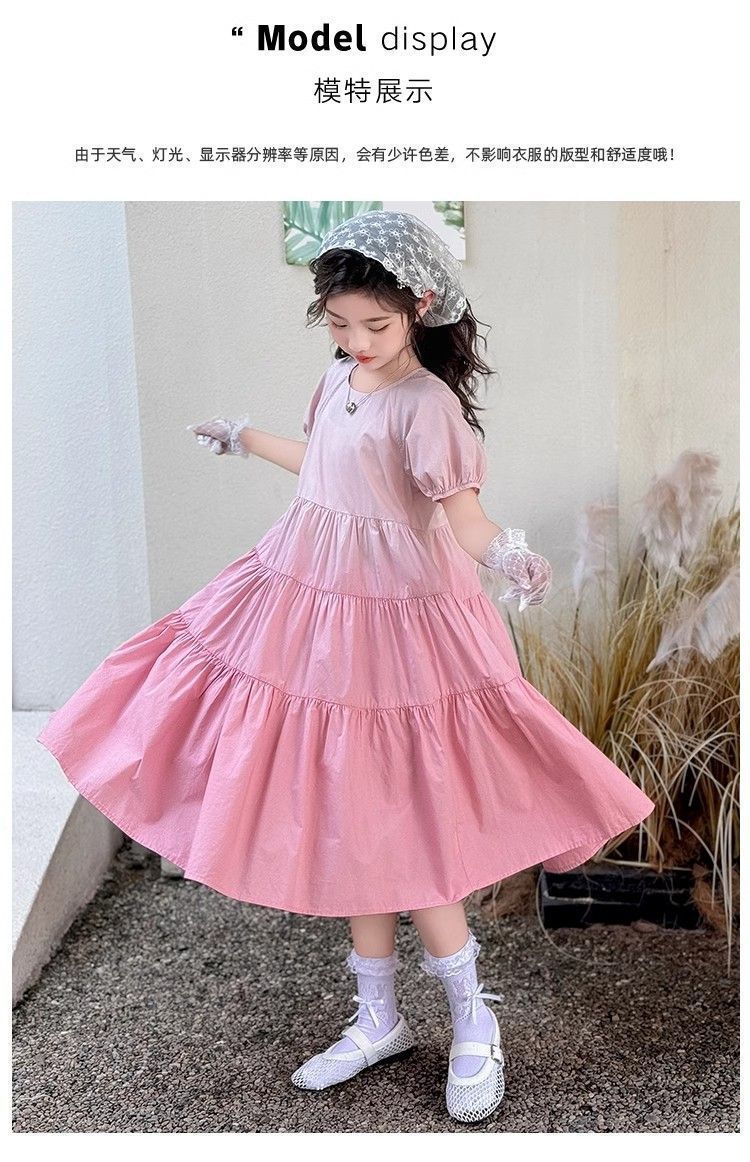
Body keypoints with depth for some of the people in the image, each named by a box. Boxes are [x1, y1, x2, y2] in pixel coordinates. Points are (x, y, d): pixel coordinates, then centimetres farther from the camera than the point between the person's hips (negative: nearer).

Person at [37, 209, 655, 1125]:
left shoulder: (426, 401, -15)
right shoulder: (338, 381, 8)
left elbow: (459, 508, -26)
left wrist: (507, 553, -48)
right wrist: (245, 439, 40)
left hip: (390, 620, -8)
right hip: (309, 605, 8)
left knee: (391, 837, -3)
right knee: (341, 828, 13)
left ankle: (475, 1025, 20)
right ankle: (377, 1022, 29)